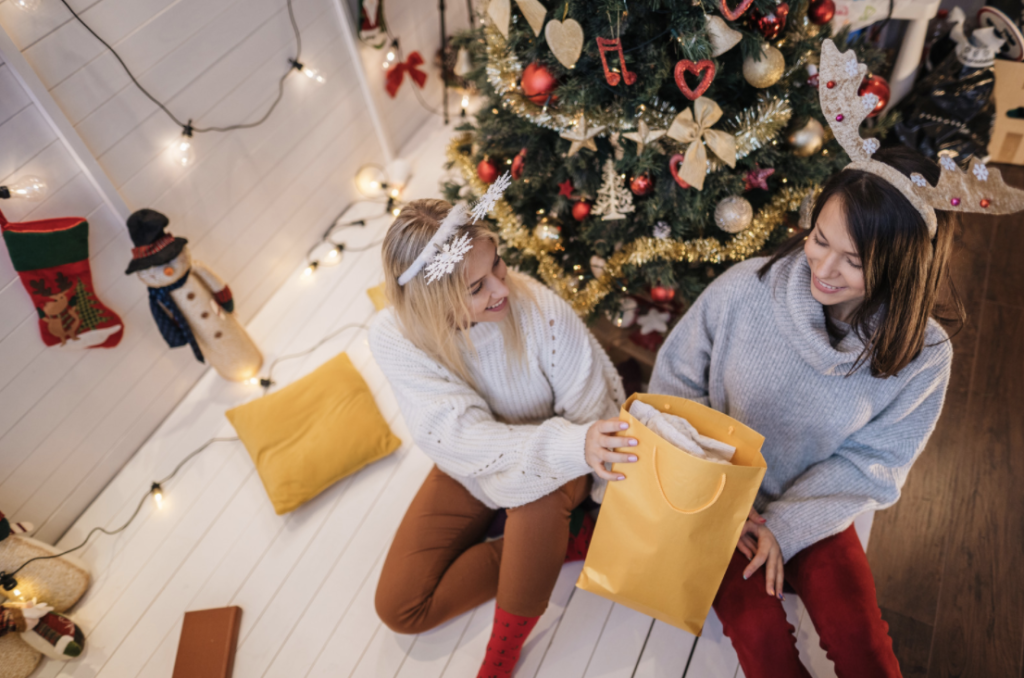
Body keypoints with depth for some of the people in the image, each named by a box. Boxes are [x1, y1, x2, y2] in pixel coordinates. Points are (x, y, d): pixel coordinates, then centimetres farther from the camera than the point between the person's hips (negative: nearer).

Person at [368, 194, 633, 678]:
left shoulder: (543, 310, -32)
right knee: (398, 609, -1)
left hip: (552, 473, -2)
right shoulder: (394, 339, -28)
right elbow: (467, 438, -37)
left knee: (537, 493, -40)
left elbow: (596, 409, -20)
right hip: (469, 472, 3)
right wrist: (572, 445, -52)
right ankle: (568, 538, 0)